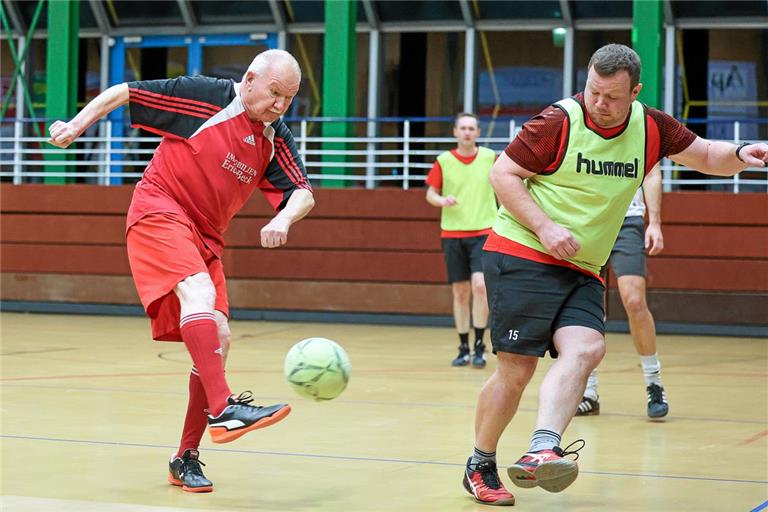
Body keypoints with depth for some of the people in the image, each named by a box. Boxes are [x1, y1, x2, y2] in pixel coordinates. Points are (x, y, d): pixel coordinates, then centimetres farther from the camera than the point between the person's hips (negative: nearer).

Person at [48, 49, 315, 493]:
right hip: (159, 214, -6)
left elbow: (303, 193, -6)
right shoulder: (205, 97, -10)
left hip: (205, 238, 7)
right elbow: (123, 93, -3)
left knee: (218, 339, -2)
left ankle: (187, 459, 8)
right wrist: (77, 125, -10)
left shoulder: (277, 140, 4)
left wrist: (284, 219, -27)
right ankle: (223, 409, -45)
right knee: (199, 291, -31)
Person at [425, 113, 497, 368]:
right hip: (452, 234, 1)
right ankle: (464, 348, 14)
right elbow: (430, 193, 7)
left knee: (480, 285, -16)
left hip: (483, 232, -1)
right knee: (460, 292, 4)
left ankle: (479, 346, -7)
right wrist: (442, 200, -13)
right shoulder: (443, 161, 2)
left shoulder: (490, 158, 3)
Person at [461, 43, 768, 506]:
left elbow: (707, 157, 15)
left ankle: (541, 452, -37)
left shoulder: (651, 128, 5)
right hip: (522, 256, -5)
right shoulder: (560, 122, -11)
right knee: (517, 368, -9)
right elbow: (503, 174, -7)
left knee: (586, 347, -22)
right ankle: (480, 467, 9)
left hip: (582, 271, 5)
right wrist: (544, 228, -17)